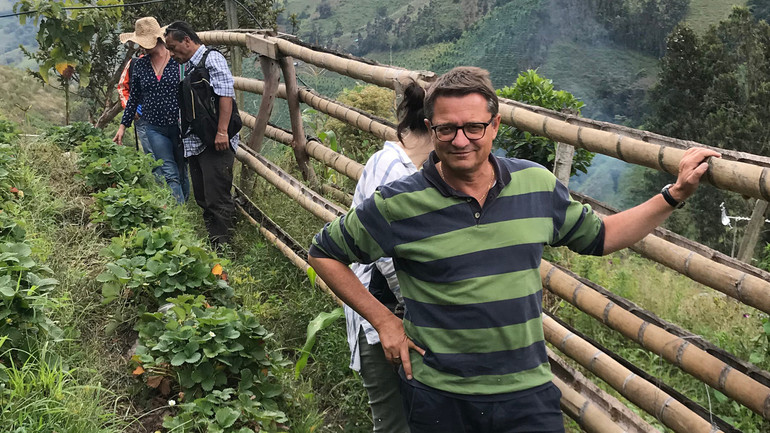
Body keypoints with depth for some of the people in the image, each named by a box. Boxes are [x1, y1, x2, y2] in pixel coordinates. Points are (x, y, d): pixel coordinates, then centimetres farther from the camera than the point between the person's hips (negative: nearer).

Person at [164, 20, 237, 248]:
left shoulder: (212, 59, -7)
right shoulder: (186, 67, 20)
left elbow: (226, 94, -17)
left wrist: (222, 132, -23)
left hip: (215, 143, -9)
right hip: (194, 144, 9)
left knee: (217, 199, -8)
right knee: (202, 198, 13)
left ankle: (222, 245, -3)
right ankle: (211, 240, 22)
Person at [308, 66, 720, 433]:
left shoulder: (537, 185, -1)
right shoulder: (397, 205, -12)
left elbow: (598, 236, 14)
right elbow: (323, 252, 0)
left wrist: (675, 194, 9)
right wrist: (383, 320, -4)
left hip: (529, 393, 2)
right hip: (438, 398, -2)